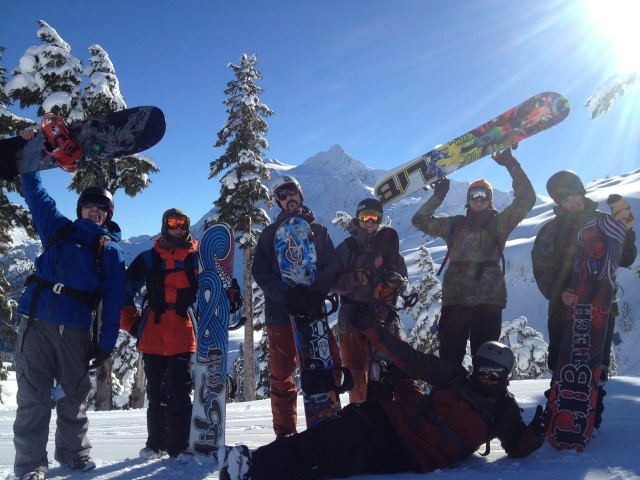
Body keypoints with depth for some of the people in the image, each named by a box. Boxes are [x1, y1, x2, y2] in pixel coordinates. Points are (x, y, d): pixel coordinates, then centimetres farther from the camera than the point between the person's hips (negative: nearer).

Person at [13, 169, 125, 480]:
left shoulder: (111, 251, 6)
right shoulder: (58, 228, 13)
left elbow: (113, 301, 1)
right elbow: (34, 191, 17)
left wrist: (106, 344, -4)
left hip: (74, 330, 0)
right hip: (35, 321, 1)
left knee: (74, 395, 11)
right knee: (33, 396, 0)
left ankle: (73, 452, 28)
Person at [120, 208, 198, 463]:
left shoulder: (197, 259, 5)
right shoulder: (148, 259, 6)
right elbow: (125, 290, 9)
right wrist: (131, 322, 5)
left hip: (183, 336, -1)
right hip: (153, 336, 2)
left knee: (180, 392, -5)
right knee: (156, 392, 10)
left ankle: (180, 446, 3)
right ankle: (156, 443, 22)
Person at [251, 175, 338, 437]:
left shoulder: (318, 231, 13)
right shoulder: (269, 234, 11)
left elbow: (330, 266, 3)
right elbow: (260, 271, 2)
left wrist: (316, 293, -16)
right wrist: (285, 293, -15)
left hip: (314, 310, 0)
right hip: (280, 313, 0)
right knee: (281, 376, 3)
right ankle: (285, 432, 12)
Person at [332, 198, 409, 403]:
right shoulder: (346, 249, 5)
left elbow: (403, 277, 15)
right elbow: (332, 283, 0)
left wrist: (397, 280, -9)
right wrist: (355, 278, -17)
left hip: (385, 318, 2)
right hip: (354, 318, -1)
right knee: (357, 372, 2)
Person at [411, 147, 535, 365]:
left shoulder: (498, 223, 9)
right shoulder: (454, 224, 17)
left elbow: (526, 199, -1)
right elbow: (420, 221, 19)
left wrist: (512, 165, -5)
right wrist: (438, 196, 10)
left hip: (488, 300, -2)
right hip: (454, 298, 2)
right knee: (449, 357, 3)